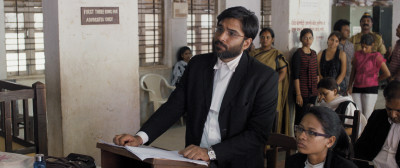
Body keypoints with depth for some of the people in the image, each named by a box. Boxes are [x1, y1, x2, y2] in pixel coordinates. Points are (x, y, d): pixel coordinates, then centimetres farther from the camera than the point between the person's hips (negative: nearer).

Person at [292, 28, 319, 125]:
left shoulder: (314, 53, 12)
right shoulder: (298, 54, -8)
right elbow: (296, 76, -12)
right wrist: (298, 95, -15)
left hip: (313, 93, 6)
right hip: (302, 92, -6)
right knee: (300, 119, -2)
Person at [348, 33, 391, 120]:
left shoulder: (376, 56, -5)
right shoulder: (357, 54, 9)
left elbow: (387, 74, -8)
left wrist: (375, 79, 3)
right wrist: (350, 86, 9)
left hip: (370, 89, -4)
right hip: (357, 88, 4)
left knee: (367, 116, -4)